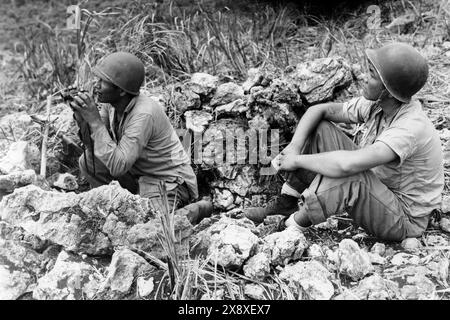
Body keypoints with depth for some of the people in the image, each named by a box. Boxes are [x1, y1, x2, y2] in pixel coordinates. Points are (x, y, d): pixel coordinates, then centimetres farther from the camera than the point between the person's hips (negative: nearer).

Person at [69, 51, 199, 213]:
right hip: (138, 171, 8)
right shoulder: (110, 103, -6)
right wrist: (82, 119, -19)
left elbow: (117, 167, -33)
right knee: (87, 161, -2)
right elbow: (94, 149, -1)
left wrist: (95, 120, -32)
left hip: (168, 181, -8)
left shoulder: (144, 114, -31)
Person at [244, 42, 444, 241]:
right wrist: (294, 147, -19)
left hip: (403, 219, -8)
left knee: (346, 174, -39)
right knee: (318, 129, -3)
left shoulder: (411, 128, -33)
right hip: (375, 191, 8)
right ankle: (285, 203, -3)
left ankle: (293, 227, -15)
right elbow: (318, 110, -2)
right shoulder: (375, 105, -9)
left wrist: (297, 160, -29)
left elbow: (347, 165, -45)